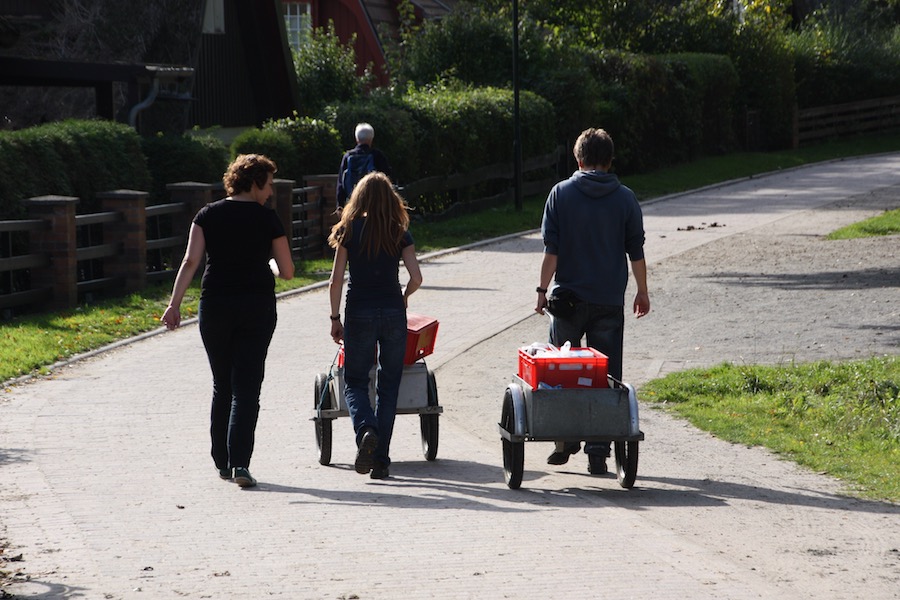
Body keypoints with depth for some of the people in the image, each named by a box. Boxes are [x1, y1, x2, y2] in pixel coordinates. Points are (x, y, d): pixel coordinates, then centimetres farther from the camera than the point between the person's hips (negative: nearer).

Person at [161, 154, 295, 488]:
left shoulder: (208, 215, 4)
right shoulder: (267, 219, -2)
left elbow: (191, 261, -6)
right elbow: (287, 272, 1)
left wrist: (175, 303, -8)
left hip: (215, 307, 2)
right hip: (257, 307, -2)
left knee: (222, 386, 15)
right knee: (246, 387, -3)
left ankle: (222, 461, 20)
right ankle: (240, 463, -15)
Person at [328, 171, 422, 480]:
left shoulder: (349, 231, -1)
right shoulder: (399, 234, 1)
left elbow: (336, 281, -3)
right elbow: (416, 277, -6)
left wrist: (335, 319, 5)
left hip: (359, 313, -1)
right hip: (393, 313, 1)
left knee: (355, 382, 10)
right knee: (388, 386, 9)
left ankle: (366, 429, -21)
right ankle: (381, 460, 6)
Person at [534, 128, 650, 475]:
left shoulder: (561, 193, -2)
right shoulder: (625, 198, 1)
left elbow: (551, 248, -5)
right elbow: (636, 251, 5)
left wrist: (543, 290, -1)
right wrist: (642, 291, 16)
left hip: (568, 299, -1)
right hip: (610, 302, 1)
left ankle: (564, 443, 14)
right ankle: (598, 452, 0)